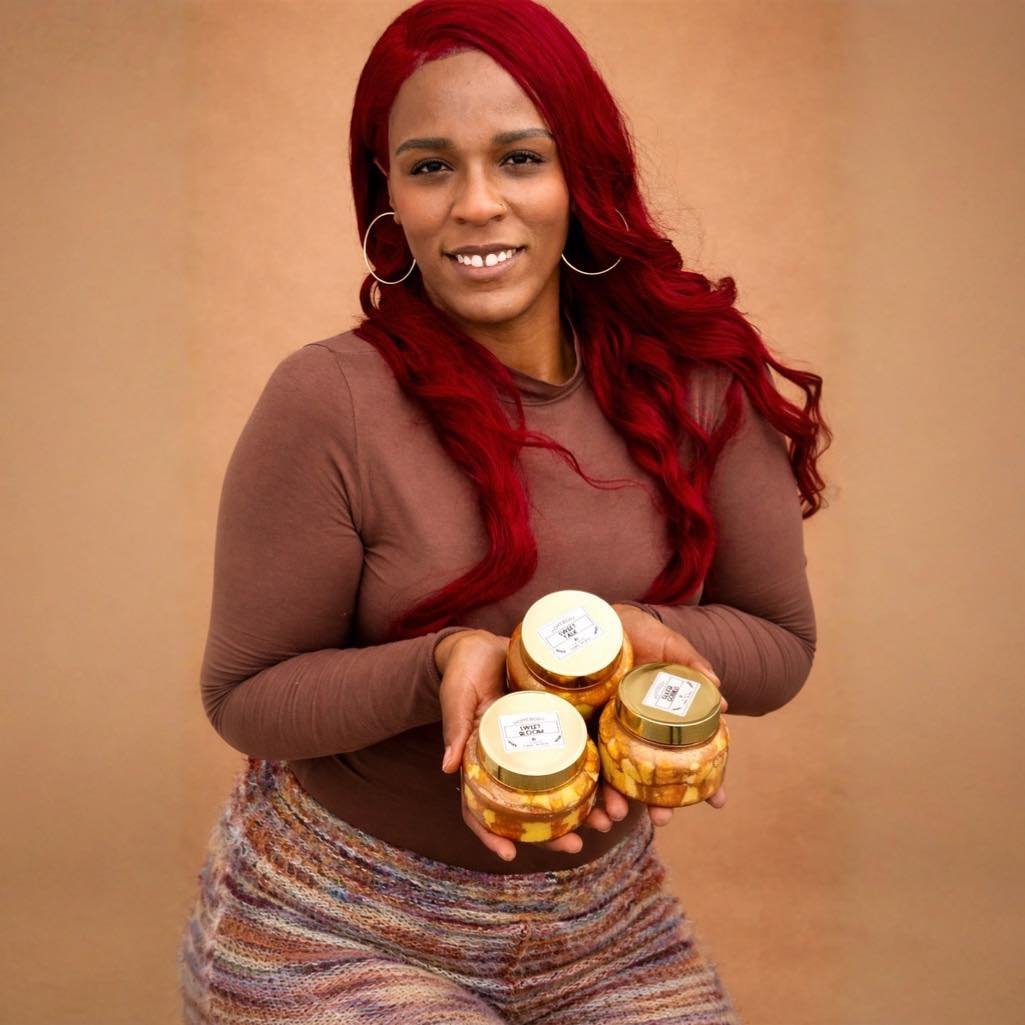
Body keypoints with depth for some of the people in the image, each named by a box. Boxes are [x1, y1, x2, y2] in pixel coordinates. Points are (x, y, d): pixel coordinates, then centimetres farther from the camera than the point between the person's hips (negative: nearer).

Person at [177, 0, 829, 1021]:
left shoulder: (695, 382, -9)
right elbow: (243, 697, -11)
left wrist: (632, 631, -21)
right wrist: (442, 664, -28)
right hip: (337, 933, -4)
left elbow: (782, 646, 0)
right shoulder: (332, 402, -19)